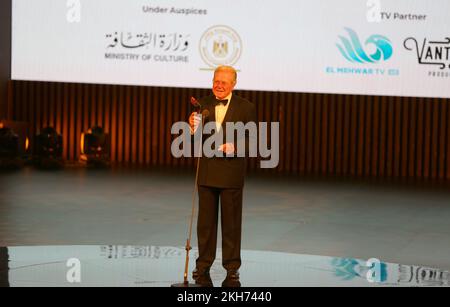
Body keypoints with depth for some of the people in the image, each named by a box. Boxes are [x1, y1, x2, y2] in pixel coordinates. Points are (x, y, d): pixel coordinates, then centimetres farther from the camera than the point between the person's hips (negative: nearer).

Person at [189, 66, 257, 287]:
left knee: (231, 223, 6)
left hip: (231, 173, -2)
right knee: (205, 221, 10)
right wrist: (193, 129, -21)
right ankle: (203, 267, 20)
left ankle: (232, 270, 15)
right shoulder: (202, 105, 4)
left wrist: (235, 147, -22)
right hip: (206, 173, 2)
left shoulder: (246, 108, -2)